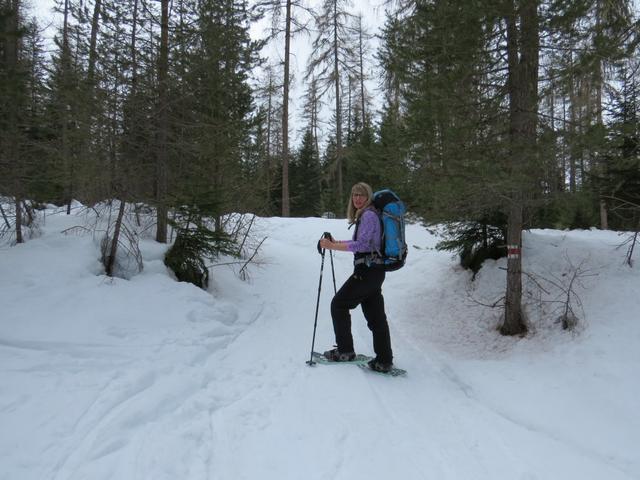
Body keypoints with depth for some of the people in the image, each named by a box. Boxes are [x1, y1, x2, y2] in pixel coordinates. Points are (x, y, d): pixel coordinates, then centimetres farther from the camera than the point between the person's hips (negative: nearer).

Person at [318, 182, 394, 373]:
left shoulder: (369, 215, -12)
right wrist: (335, 242, 18)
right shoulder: (363, 215, 18)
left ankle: (345, 351, 9)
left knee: (339, 304, 2)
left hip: (367, 270, -10)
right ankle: (384, 361, 14)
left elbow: (361, 244, -20)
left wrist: (332, 246, -18)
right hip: (373, 271, 10)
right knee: (375, 315, 10)